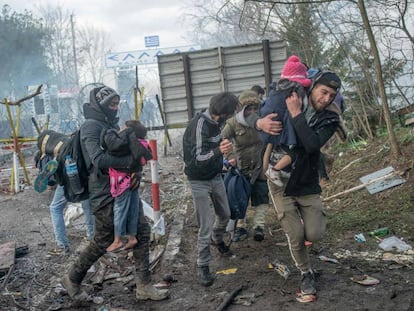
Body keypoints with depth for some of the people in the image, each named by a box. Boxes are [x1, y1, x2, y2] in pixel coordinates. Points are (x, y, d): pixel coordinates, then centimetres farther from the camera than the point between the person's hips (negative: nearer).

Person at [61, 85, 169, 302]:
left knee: (142, 232, 5)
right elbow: (99, 159, -27)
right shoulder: (91, 126, -13)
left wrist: (136, 170, -9)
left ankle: (143, 286, 13)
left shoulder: (113, 124, 15)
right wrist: (132, 162, -26)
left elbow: (124, 152, 12)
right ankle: (72, 279, 24)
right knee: (103, 242, 2)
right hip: (105, 194, -9)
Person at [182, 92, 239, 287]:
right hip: (199, 181, -8)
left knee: (225, 215, 21)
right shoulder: (199, 124, -27)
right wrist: (218, 150, -47)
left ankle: (217, 239, 51)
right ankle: (202, 266, 10)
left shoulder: (216, 122, -4)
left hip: (215, 176, 8)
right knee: (205, 227, -6)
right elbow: (198, 158, -32)